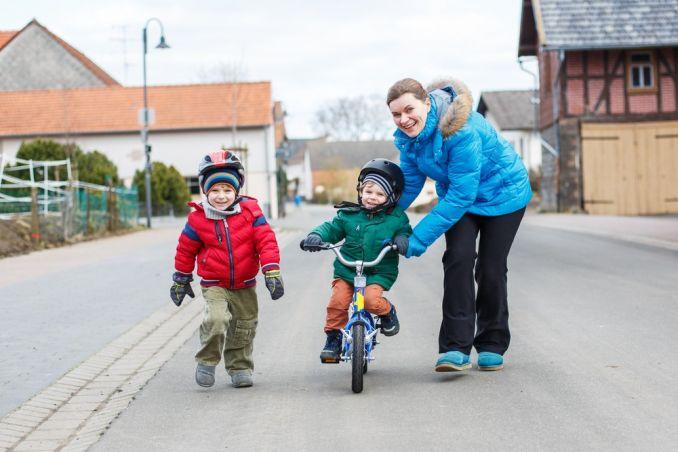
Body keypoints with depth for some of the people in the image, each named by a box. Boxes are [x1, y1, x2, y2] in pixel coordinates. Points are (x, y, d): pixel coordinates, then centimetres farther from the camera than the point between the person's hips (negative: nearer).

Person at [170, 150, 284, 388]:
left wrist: (272, 272, -18)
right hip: (214, 285, -2)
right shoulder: (198, 219, -9)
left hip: (244, 285, 2)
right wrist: (181, 280, 12)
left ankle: (240, 368, 30)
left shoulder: (250, 211, -8)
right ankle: (206, 361, -1)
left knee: (244, 326, 10)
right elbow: (186, 250, 4)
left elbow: (266, 241, -9)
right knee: (216, 319, -24)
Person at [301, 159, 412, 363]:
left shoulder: (397, 218, 2)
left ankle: (387, 311, 7)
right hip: (347, 270, 2)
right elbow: (332, 228, 7)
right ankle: (333, 338, 5)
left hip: (379, 272, -2)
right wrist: (316, 236, -14)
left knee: (371, 299, -27)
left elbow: (405, 232, 7)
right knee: (337, 302, -15)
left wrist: (401, 239, -18)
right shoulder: (349, 215, 4)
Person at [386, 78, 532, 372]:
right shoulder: (409, 134, -14)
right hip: (458, 195, 5)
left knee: (491, 270, -3)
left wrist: (420, 238, -35)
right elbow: (410, 182, 0)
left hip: (502, 193, -5)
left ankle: (492, 346, 17)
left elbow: (461, 194, -36)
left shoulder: (462, 131, -38)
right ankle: (456, 348, -16)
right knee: (458, 259, -15)